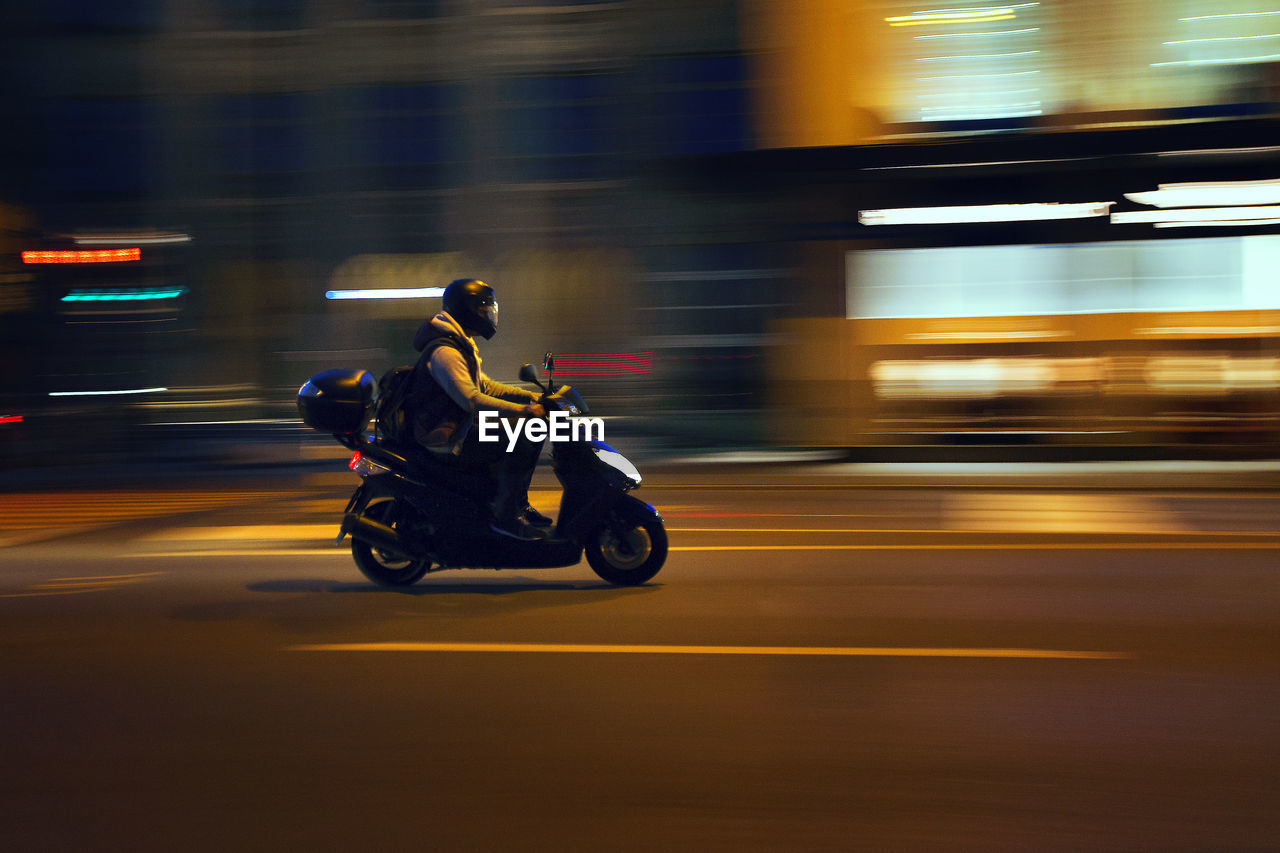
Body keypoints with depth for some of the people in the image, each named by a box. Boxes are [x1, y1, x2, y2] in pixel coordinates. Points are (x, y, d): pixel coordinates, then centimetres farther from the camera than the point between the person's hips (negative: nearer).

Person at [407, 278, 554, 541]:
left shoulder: (462, 346, 16)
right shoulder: (444, 352, -19)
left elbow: (484, 385, 22)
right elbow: (471, 400, -29)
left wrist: (530, 396, 10)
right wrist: (524, 410, -30)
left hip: (459, 432, 11)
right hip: (446, 444, -11)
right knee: (519, 441, -24)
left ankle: (518, 505, 15)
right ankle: (504, 516, -18)